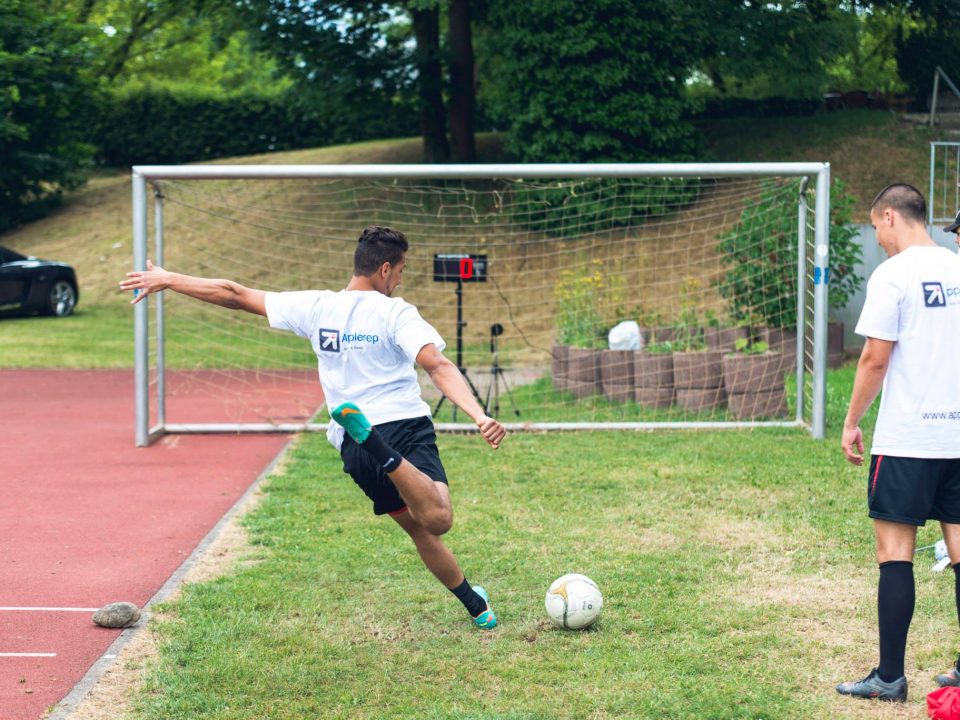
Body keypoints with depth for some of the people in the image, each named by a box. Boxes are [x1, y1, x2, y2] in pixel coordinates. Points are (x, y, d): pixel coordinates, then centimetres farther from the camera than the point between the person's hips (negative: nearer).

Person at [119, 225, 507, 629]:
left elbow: (235, 295, 13)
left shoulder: (315, 307, 9)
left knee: (418, 528, 21)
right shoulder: (396, 313, -2)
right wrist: (480, 416, -27)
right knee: (437, 519, -29)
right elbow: (438, 368, -18)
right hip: (406, 428, -5)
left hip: (352, 448, 5)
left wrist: (167, 280, 23)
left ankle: (476, 606, 25)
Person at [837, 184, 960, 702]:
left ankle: (889, 677, 0)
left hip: (906, 440, -6)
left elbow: (875, 358, -11)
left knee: (895, 551, -1)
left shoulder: (892, 275, -9)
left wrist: (852, 422, -1)